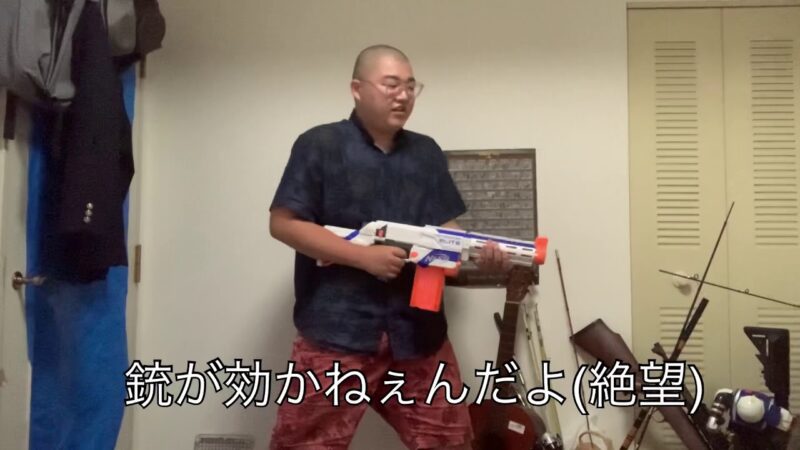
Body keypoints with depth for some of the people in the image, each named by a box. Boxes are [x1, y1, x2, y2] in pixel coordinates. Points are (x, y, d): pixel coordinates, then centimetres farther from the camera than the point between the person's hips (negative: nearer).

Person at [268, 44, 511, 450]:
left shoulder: (426, 152, 13)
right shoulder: (320, 145, -3)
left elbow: (444, 227, 14)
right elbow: (282, 223, -9)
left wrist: (478, 251, -8)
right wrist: (364, 256, -15)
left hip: (416, 327, 5)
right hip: (336, 328, -4)